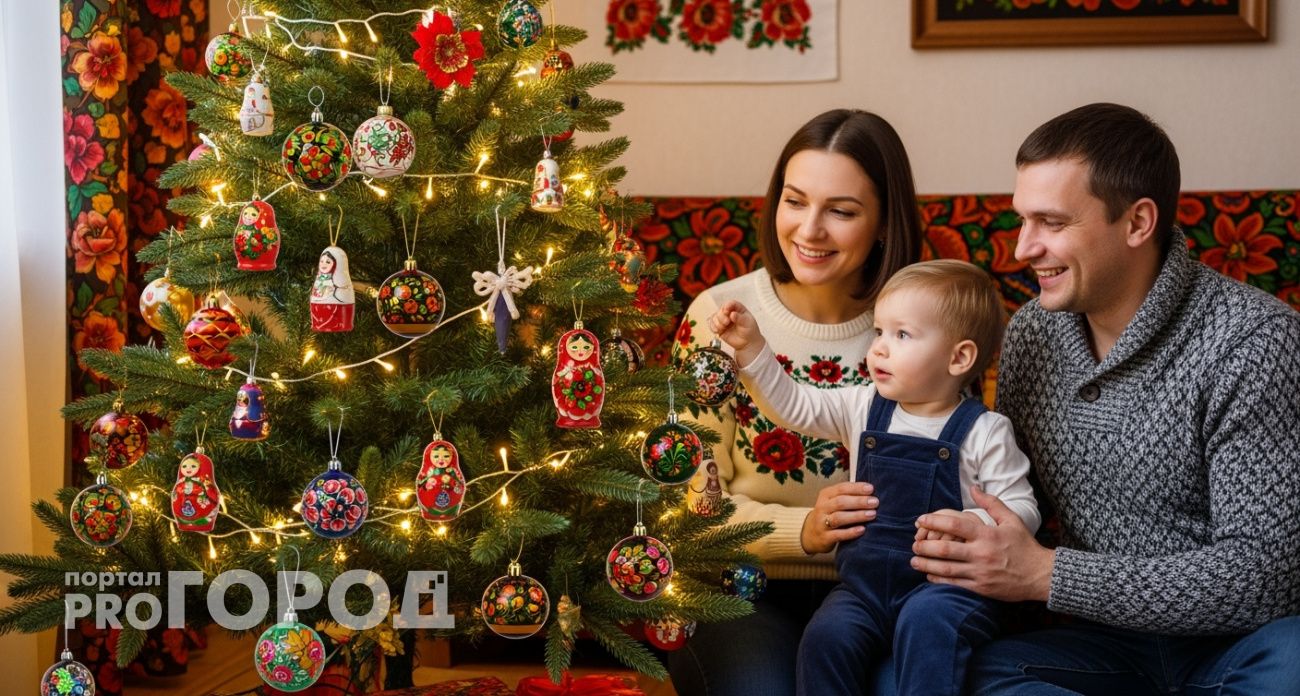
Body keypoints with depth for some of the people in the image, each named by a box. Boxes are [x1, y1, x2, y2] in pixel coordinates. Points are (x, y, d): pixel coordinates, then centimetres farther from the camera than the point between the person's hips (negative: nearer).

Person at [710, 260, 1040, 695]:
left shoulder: (983, 432, -5)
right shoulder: (864, 409, 8)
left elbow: (1021, 509, -6)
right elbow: (793, 406, 7)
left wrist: (973, 524, -26)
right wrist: (751, 348, -3)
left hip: (946, 583, -4)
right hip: (865, 583, 4)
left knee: (925, 622, -34)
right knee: (826, 639, -20)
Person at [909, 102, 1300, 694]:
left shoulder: (1252, 341, -16)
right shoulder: (1030, 333, 4)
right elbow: (1012, 503, 17)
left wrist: (1046, 575, -23)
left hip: (1235, 641, -3)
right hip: (1103, 634, 4)